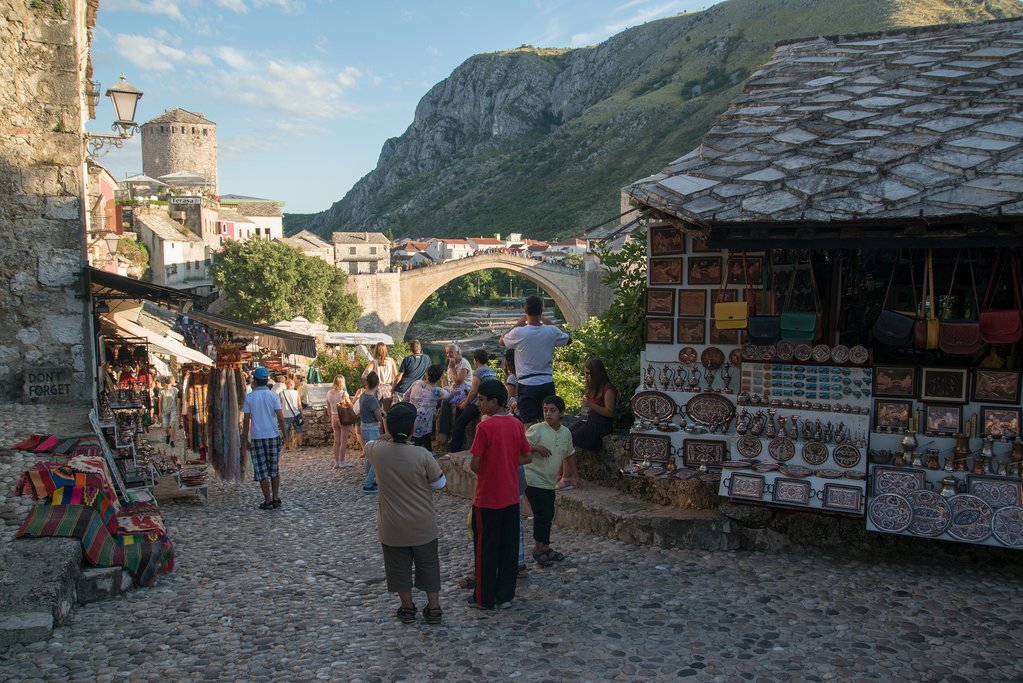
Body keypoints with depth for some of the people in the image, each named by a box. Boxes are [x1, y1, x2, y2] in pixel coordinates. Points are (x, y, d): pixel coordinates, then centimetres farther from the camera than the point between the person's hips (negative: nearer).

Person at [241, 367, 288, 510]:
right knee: (274, 469, 12)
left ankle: (268, 501, 5)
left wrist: (245, 442, 4)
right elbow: (280, 418, -8)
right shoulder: (274, 396, -2)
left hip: (257, 438, -1)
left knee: (262, 471, 5)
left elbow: (246, 421, -2)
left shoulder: (249, 397, -2)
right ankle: (276, 499, 14)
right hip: (273, 436, 1)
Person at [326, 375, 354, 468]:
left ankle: (336, 462, 16)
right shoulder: (343, 393, -15)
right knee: (343, 442, 3)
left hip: (334, 418, 5)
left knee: (336, 441, 11)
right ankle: (342, 462, 7)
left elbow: (328, 409, 11)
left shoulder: (329, 393, 3)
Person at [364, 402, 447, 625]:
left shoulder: (378, 451, -14)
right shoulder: (422, 455, -21)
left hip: (392, 527, 1)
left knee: (399, 567, 18)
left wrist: (387, 436, 9)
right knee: (428, 565, 16)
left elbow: (368, 445, 12)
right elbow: (439, 483, -7)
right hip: (423, 526, -1)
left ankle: (407, 608, 29)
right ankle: (434, 608, 25)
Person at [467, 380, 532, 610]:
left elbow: (474, 464, -18)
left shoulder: (485, 427, -17)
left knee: (485, 548, 7)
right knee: (509, 546, 13)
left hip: (487, 498, -5)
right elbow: (526, 457, 8)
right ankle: (505, 596, 20)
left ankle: (484, 598, 16)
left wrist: (475, 467, 3)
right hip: (511, 496, 6)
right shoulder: (517, 425, 1)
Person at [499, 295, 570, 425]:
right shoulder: (551, 331, -6)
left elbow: (501, 341, 9)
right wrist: (550, 324, 17)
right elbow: (568, 339, 16)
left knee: (529, 425, 0)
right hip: (547, 383, 3)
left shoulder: (519, 332, -13)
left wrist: (518, 324, 12)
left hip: (527, 385, -3)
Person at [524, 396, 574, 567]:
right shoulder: (537, 429, -15)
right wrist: (536, 447, -28)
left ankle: (545, 548, 28)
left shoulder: (566, 433, 3)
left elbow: (568, 454, 18)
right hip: (534, 480, -7)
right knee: (542, 515, -7)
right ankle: (538, 549, 7)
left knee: (548, 514, 15)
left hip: (549, 482, 7)